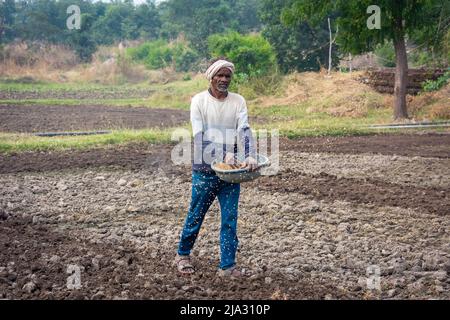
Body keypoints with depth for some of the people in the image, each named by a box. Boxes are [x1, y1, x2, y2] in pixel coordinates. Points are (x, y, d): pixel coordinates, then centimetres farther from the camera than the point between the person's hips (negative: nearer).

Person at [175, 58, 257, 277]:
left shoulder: (238, 101, 4)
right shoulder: (199, 101, -3)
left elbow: (244, 131, -9)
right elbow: (199, 135, -13)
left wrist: (250, 156, -28)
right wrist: (224, 155, -27)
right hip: (205, 169, -2)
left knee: (230, 219, 2)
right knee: (196, 215, 9)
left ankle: (227, 265, 10)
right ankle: (183, 254, 30)